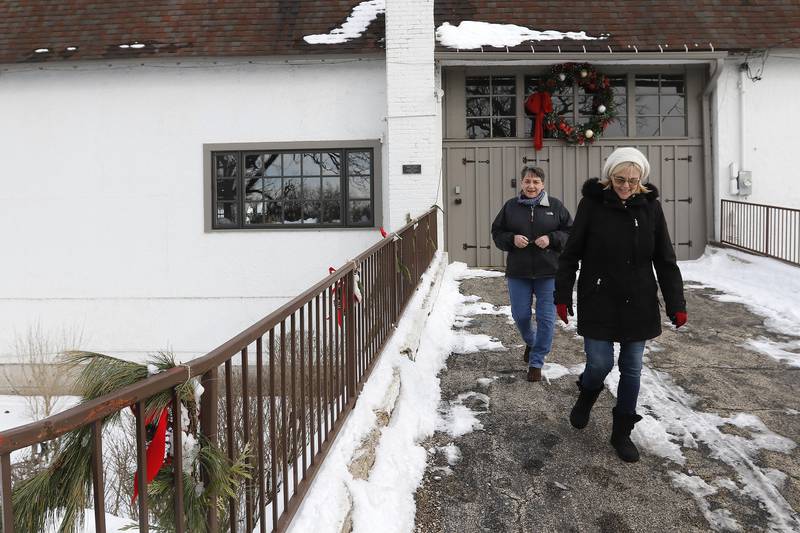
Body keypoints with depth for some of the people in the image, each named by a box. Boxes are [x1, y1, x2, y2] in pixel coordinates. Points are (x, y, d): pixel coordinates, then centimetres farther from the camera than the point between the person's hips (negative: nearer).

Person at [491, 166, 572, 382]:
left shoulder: (555, 206, 0)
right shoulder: (511, 206, 4)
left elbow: (571, 232, 3)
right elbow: (497, 233, 8)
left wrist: (551, 239, -15)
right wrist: (512, 239, -12)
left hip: (549, 273, -1)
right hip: (518, 273, 2)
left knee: (546, 318, 0)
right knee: (520, 315, 9)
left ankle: (536, 362, 14)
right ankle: (530, 342, 41)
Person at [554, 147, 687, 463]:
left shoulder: (650, 206, -2)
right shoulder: (592, 204, -8)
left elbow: (665, 259, 2)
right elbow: (571, 253, -2)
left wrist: (676, 303, -1)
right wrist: (562, 296, -3)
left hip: (638, 305, 2)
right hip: (598, 303, -2)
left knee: (632, 369, 8)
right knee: (599, 363, -2)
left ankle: (622, 432, 24)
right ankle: (587, 395, 34)